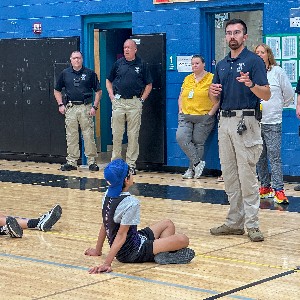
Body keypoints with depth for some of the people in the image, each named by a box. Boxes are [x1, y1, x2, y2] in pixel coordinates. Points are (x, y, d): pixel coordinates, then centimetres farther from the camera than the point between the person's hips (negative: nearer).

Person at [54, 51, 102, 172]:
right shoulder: (65, 73, 9)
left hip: (85, 107, -2)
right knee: (71, 136, 4)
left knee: (89, 135, -3)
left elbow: (98, 91, 6)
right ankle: (71, 162, 9)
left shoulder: (90, 73, 4)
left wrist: (94, 106, -3)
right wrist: (60, 105, 5)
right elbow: (57, 90, 17)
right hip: (70, 107, 2)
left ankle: (92, 161, 3)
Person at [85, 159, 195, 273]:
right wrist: (107, 264, -25)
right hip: (132, 253, -9)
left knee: (168, 224, 21)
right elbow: (121, 235, -26)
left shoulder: (108, 195, 0)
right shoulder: (130, 203, -25)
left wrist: (97, 251, 17)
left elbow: (105, 225, 8)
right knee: (183, 240, -18)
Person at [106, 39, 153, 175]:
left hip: (135, 103, -2)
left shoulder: (142, 65, 3)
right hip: (118, 102, 2)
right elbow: (108, 81, 17)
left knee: (133, 135, 1)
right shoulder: (118, 63, 8)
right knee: (116, 134, 4)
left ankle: (131, 164, 6)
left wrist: (142, 99, -1)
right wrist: (112, 96, 5)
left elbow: (149, 85, 8)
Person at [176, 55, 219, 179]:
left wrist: (210, 113, -11)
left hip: (203, 118, -5)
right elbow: (181, 97, 21)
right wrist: (181, 110, 8)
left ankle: (192, 169, 9)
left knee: (198, 143, -3)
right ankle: (197, 162, -8)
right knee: (181, 137, -16)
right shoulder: (187, 79, 15)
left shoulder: (211, 78, -3)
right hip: (186, 116, 5)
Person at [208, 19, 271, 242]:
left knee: (247, 175, -7)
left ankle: (252, 224, -3)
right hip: (224, 121, 7)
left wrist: (251, 85, -30)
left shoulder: (254, 61, -4)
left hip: (245, 121, -7)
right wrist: (213, 92, -4)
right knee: (229, 175, 9)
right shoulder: (222, 65, 17)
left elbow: (266, 95, -11)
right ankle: (235, 222, 15)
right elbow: (215, 99, 19)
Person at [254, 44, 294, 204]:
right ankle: (265, 186, 17)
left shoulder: (277, 71, 0)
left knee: (274, 156, -8)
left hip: (273, 122, -3)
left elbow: (289, 94, 6)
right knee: (260, 157, 8)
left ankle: (278, 190, -7)